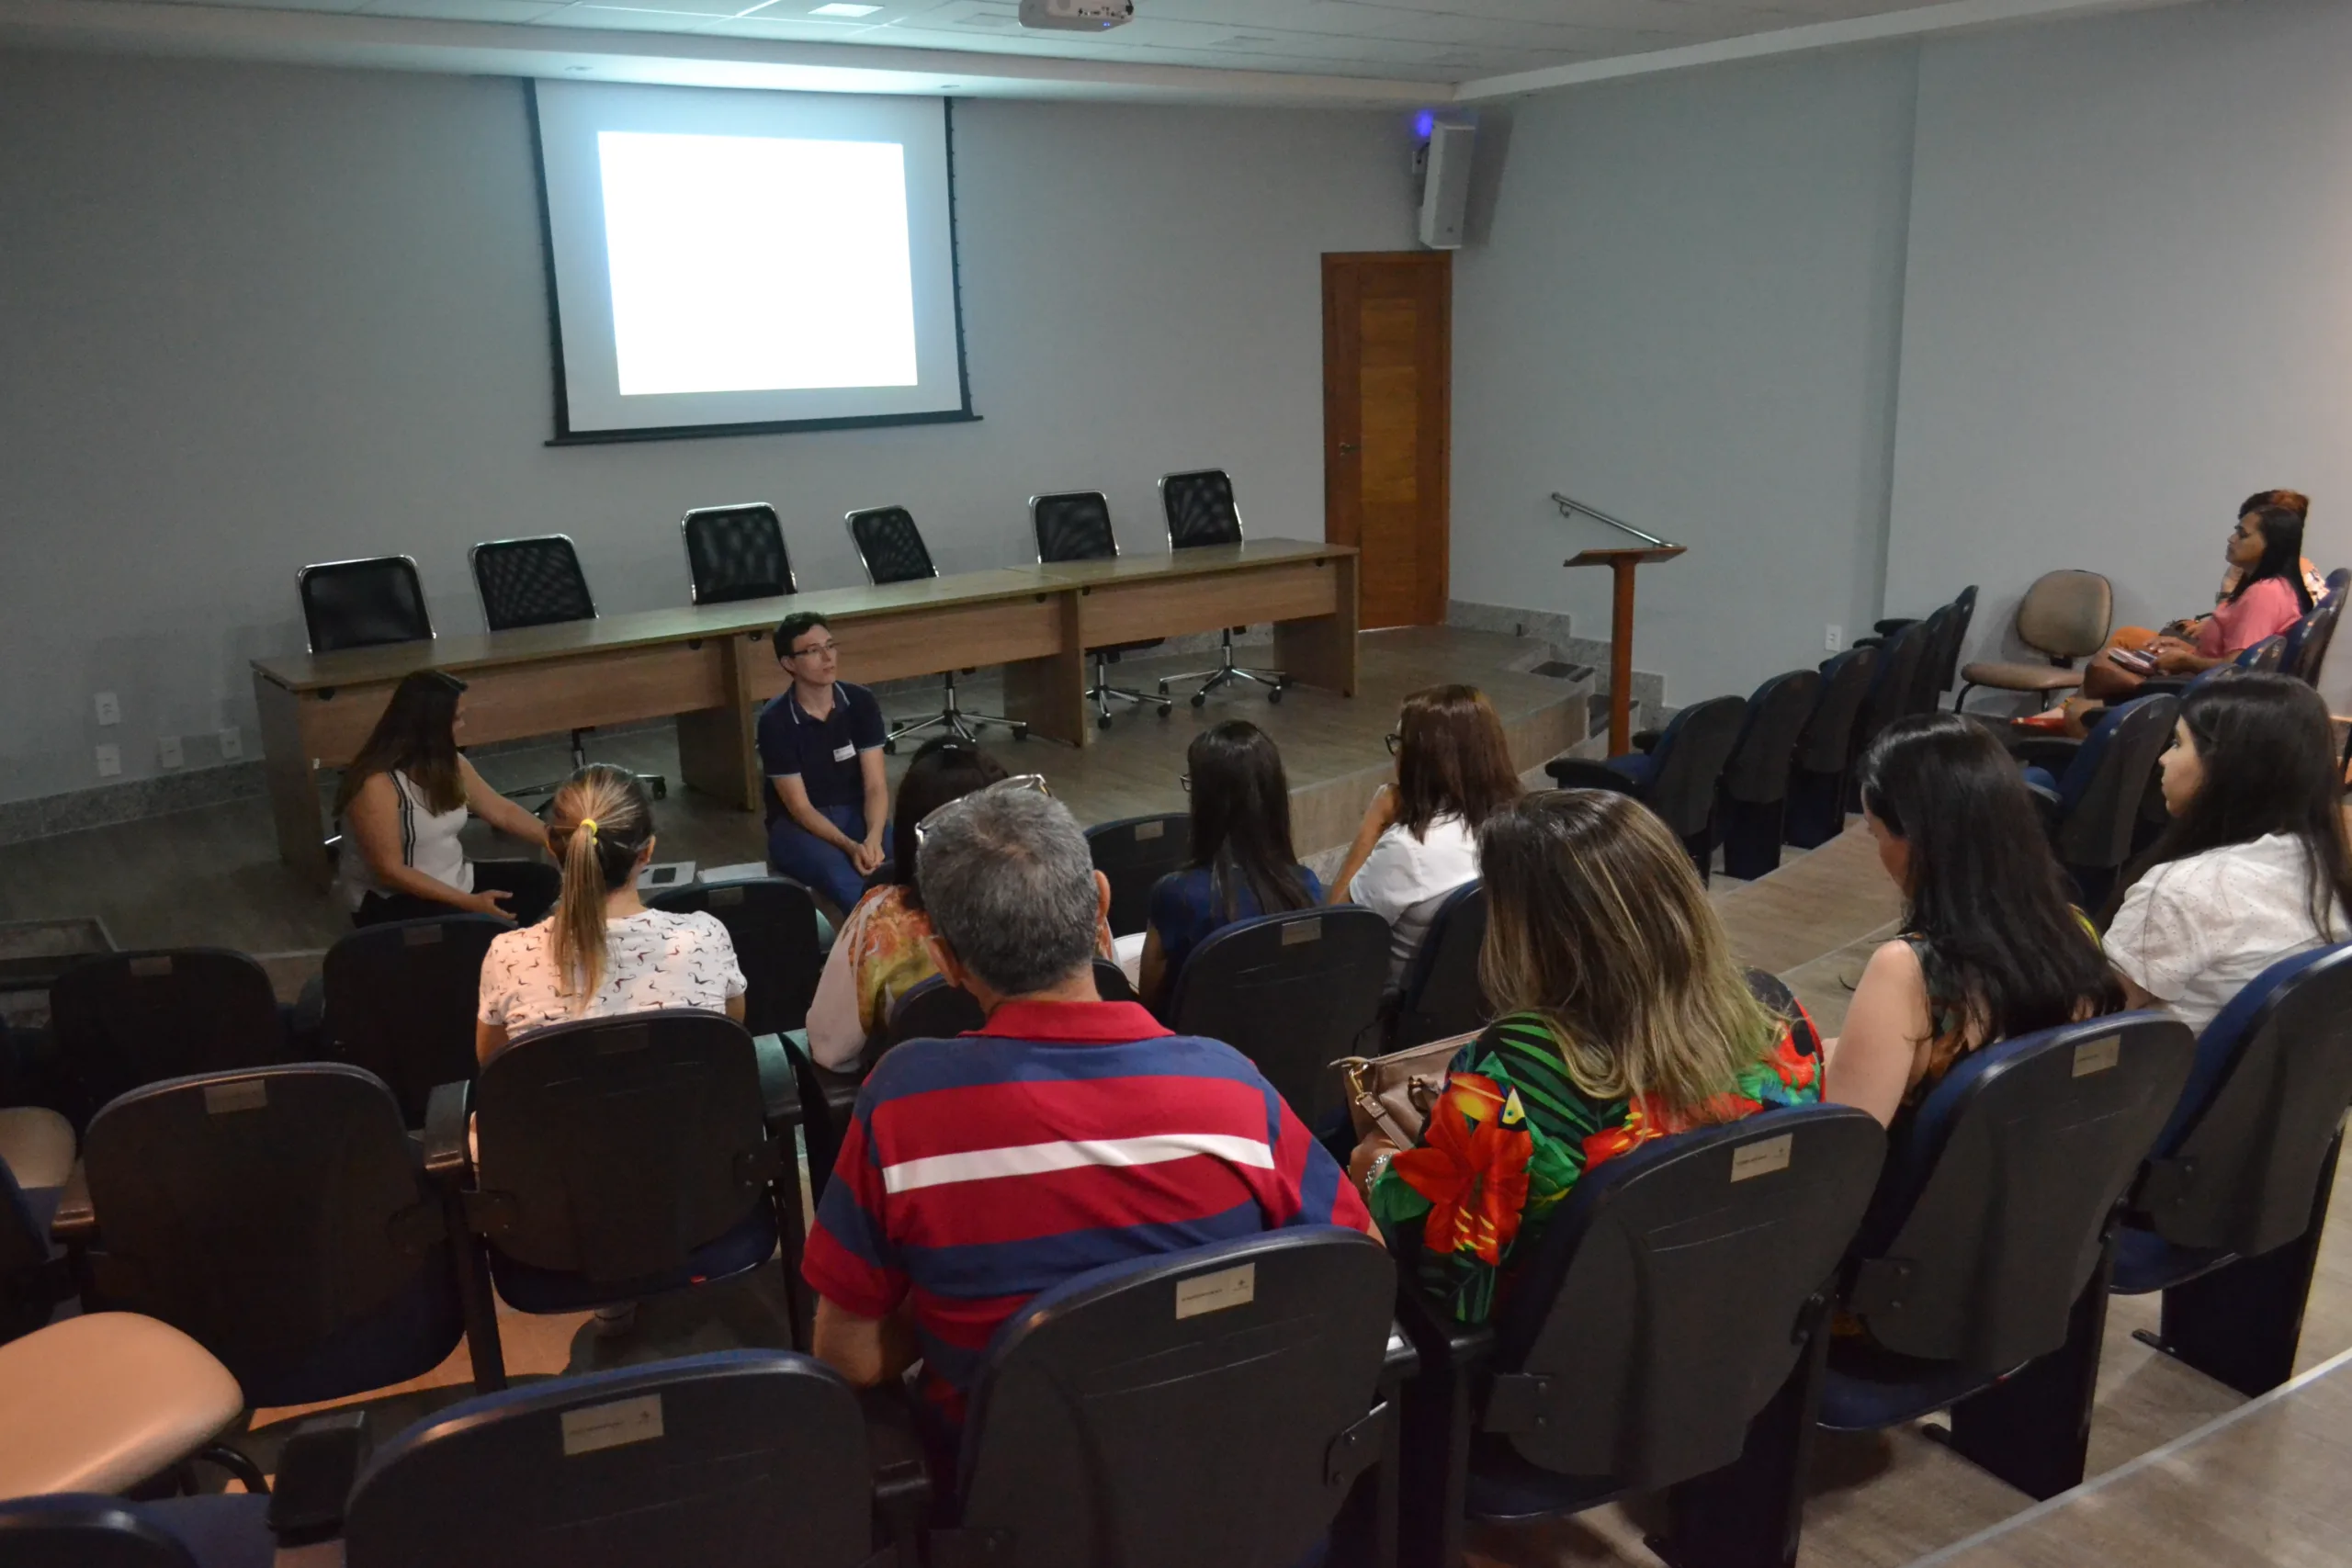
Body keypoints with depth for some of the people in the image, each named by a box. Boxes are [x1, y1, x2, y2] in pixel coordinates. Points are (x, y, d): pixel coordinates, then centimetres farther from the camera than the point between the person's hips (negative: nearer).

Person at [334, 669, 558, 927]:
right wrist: (469, 902, -25)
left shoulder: (449, 764, 1)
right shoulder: (377, 784, -23)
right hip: (390, 901, -8)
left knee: (542, 879, -6)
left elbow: (503, 812, 10)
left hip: (453, 881, 9)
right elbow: (390, 871, -23)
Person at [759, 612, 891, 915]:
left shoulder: (861, 702, -5)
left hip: (856, 813, 3)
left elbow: (875, 786, -8)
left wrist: (873, 838, -28)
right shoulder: (775, 721, -14)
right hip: (797, 824, -3)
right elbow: (799, 807, -13)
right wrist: (850, 846, -29)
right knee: (843, 878, -36)